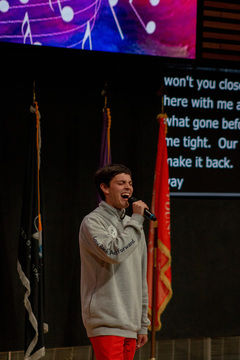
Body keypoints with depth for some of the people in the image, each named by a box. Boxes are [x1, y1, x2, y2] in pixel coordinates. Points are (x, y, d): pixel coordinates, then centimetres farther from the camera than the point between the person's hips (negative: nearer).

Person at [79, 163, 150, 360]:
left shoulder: (133, 226, 18)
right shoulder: (93, 222, -4)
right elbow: (114, 253, -23)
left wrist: (143, 324, 17)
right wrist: (136, 220, -12)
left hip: (130, 325, 7)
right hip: (106, 321, -7)